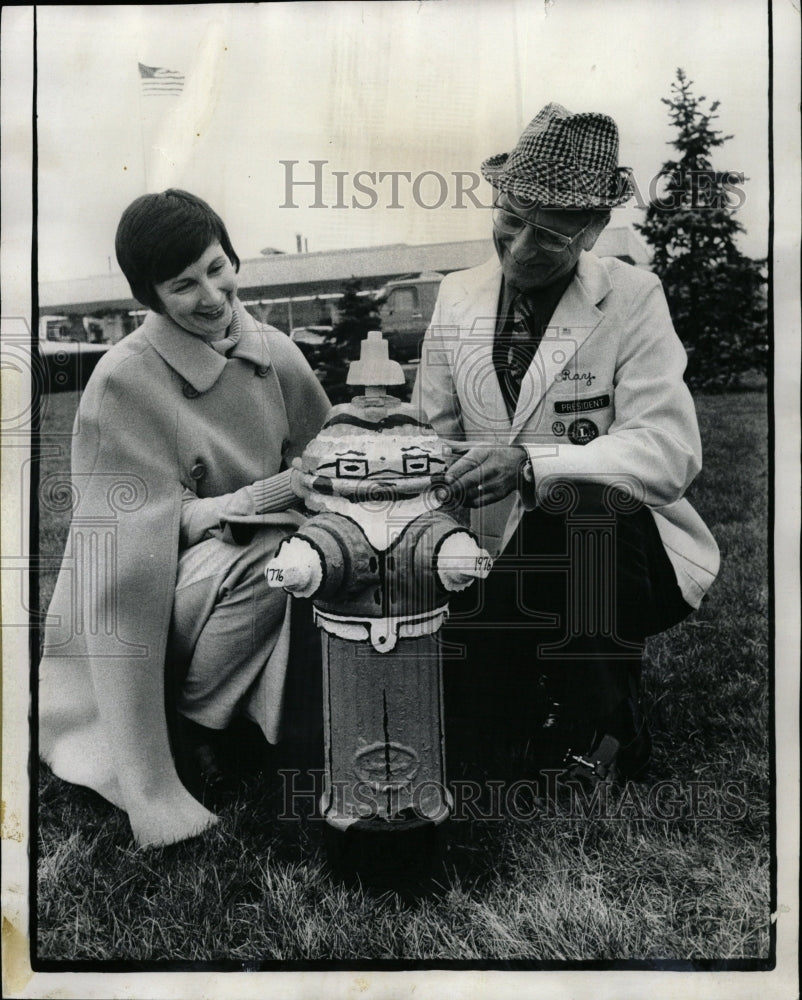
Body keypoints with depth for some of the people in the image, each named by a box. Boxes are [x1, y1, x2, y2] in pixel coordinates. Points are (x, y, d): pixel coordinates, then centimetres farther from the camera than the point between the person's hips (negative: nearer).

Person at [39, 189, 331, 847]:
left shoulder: (273, 352, -2)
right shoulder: (125, 380, -18)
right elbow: (154, 526, -18)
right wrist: (288, 487, -22)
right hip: (140, 613, -6)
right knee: (264, 567, -31)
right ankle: (182, 734, -7)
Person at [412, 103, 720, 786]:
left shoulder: (633, 300, -10)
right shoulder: (457, 298, 3)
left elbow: (669, 452, -21)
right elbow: (433, 433, 8)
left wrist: (530, 464, -36)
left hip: (616, 550, -3)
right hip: (507, 556, 3)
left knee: (585, 511, -36)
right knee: (457, 686, -18)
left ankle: (603, 729, -9)